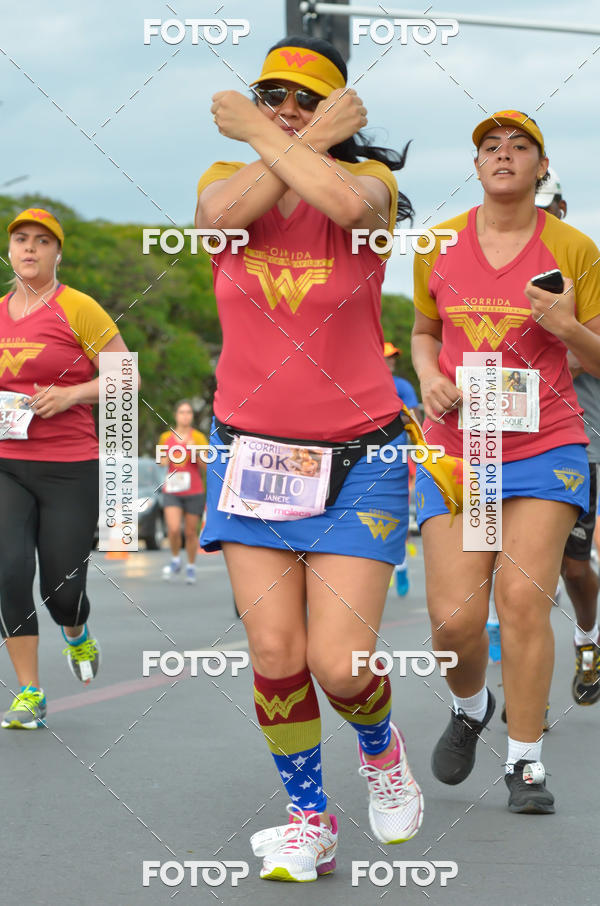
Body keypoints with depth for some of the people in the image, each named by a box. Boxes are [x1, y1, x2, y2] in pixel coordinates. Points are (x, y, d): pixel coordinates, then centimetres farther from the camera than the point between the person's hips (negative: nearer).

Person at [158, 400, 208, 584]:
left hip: (194, 492, -1)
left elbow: (206, 468, 0)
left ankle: (191, 567, 22)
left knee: (190, 532, 4)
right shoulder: (166, 437, 8)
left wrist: (196, 453, -16)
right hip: (171, 492, 1)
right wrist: (164, 461, 0)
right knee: (174, 529, -16)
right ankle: (175, 560, 8)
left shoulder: (199, 438, 1)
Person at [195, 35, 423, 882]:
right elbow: (223, 212, -20)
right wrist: (313, 141, -13)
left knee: (340, 665, -10)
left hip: (355, 461, -2)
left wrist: (259, 133, -16)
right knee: (274, 652, -7)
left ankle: (381, 748, 26)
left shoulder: (369, 178, -2)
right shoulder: (226, 176, 6)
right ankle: (308, 822, 13)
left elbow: (344, 203, -29)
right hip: (253, 452, 3)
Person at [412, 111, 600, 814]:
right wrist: (430, 381, -1)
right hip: (454, 448, 2)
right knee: (454, 617, -7)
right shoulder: (437, 247, 5)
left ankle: (525, 763, 0)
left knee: (523, 599, -14)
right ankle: (469, 707, 27)